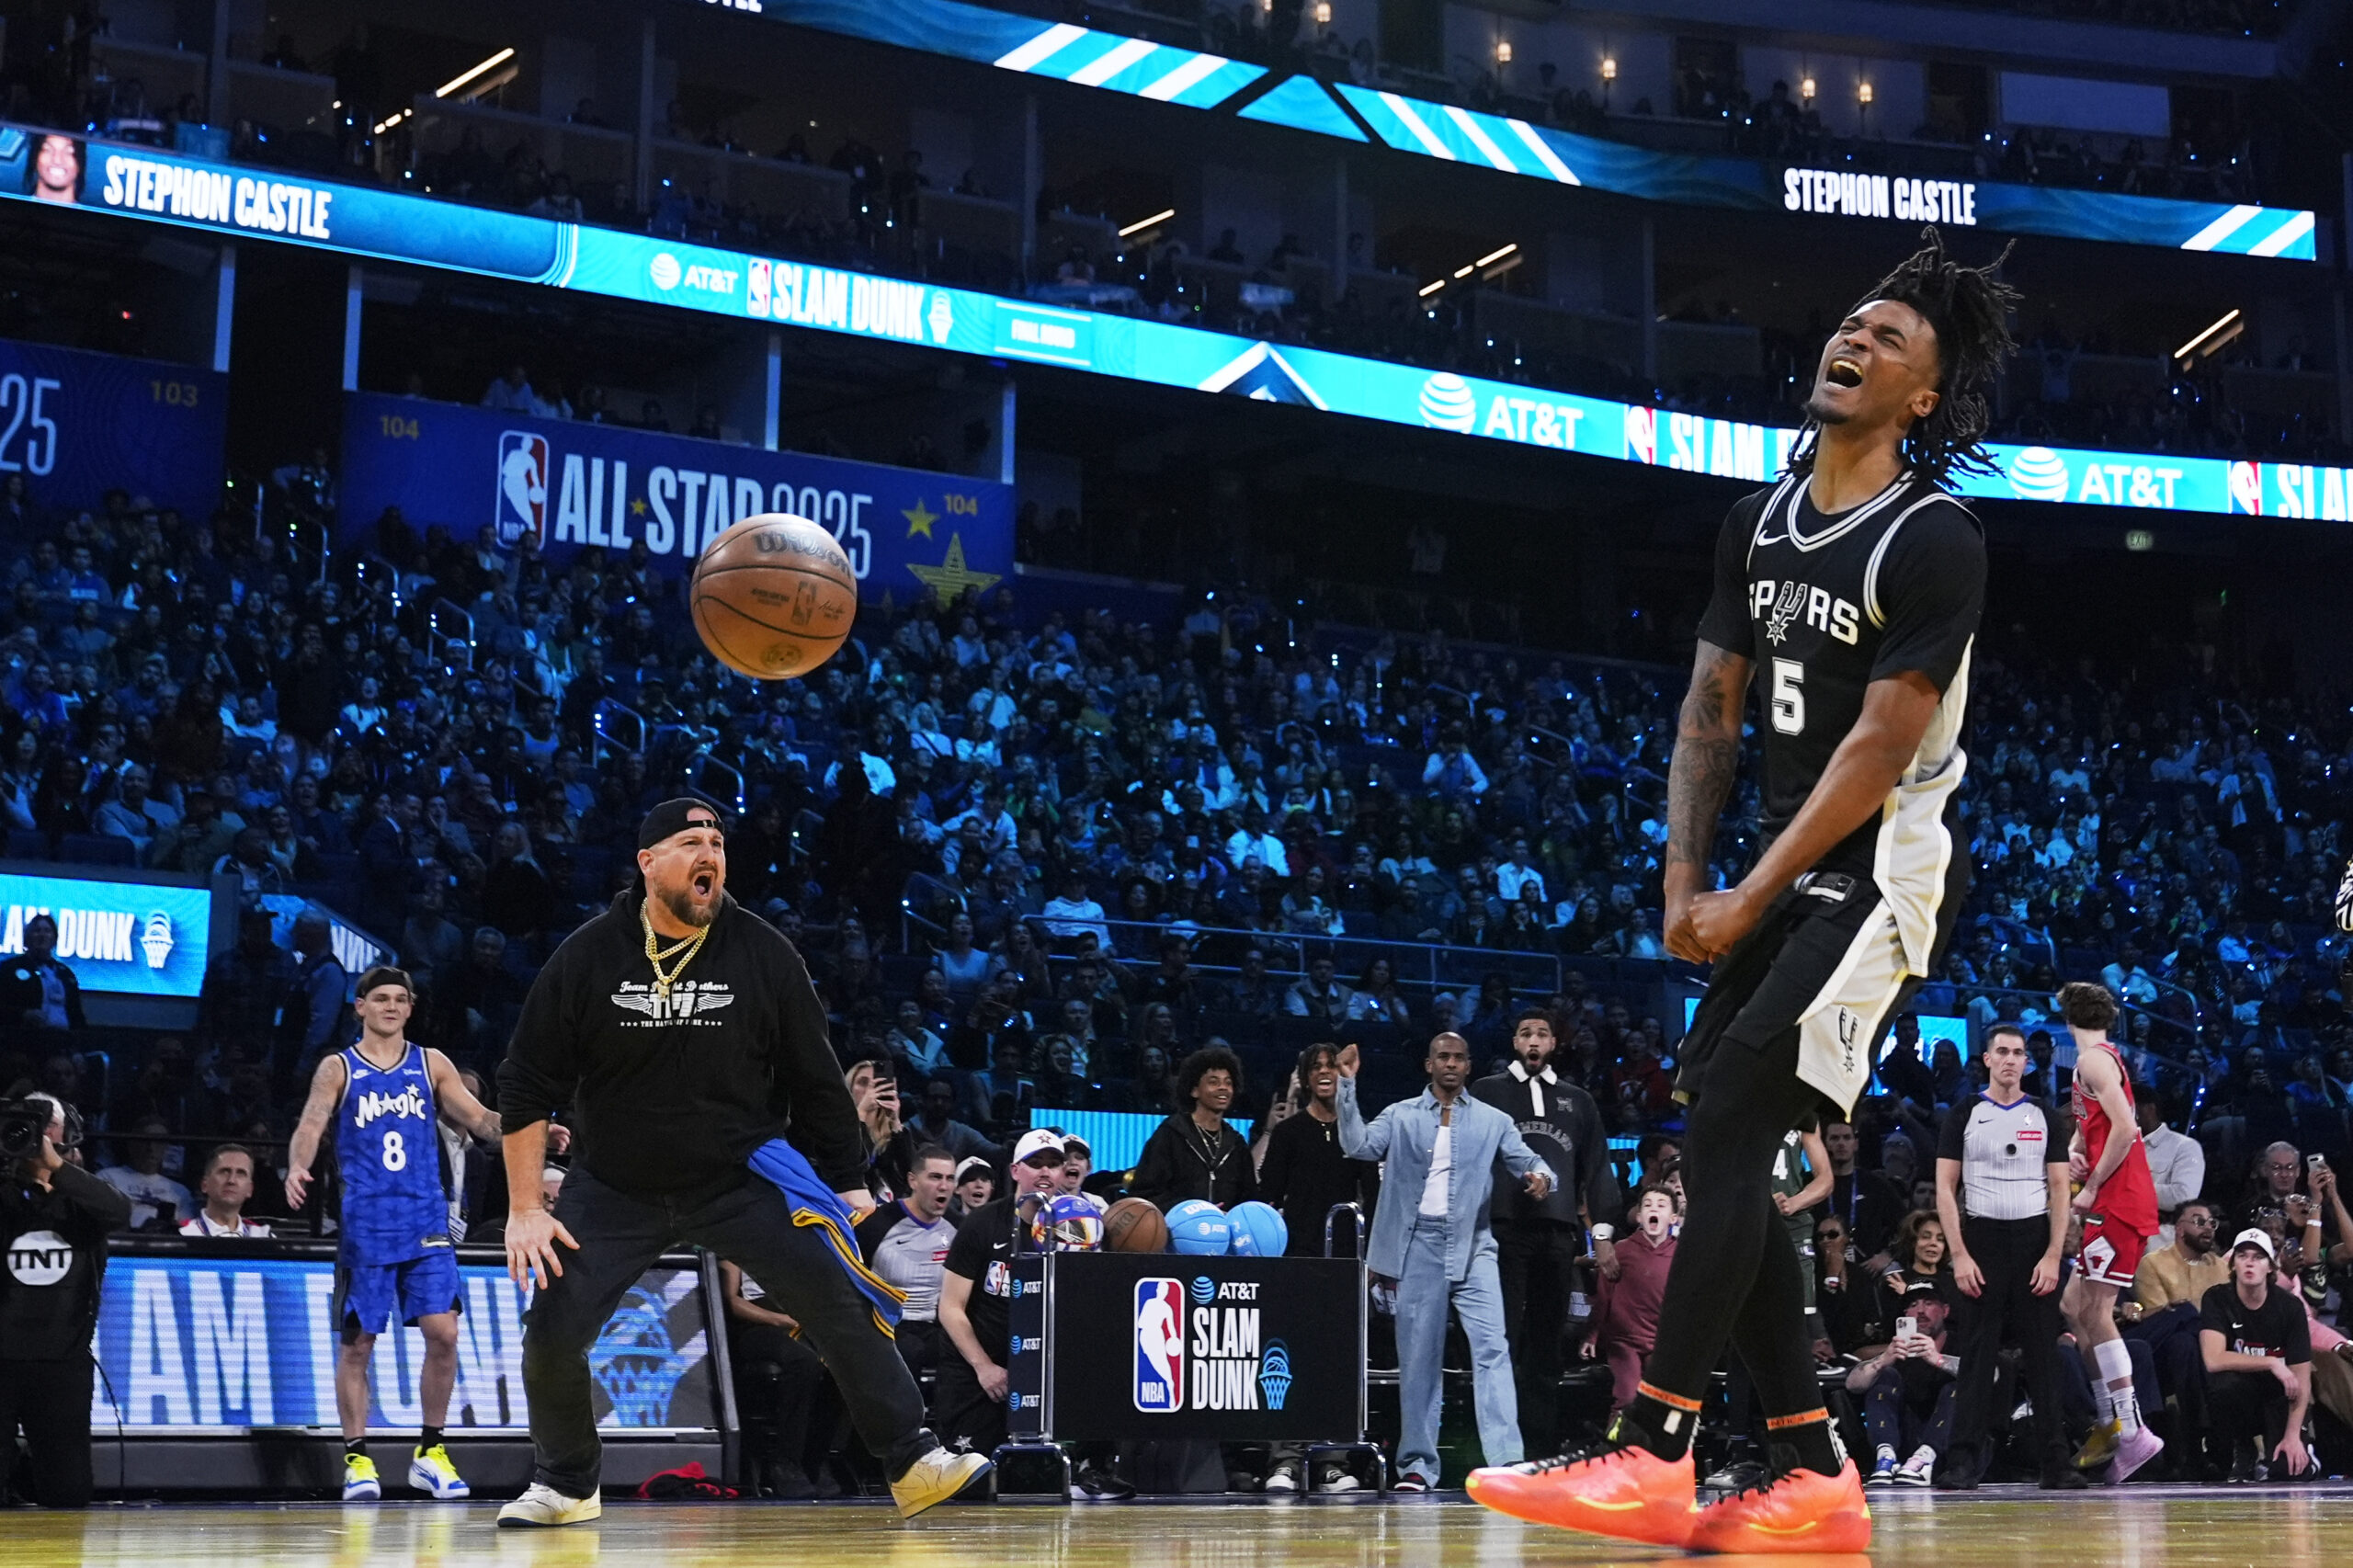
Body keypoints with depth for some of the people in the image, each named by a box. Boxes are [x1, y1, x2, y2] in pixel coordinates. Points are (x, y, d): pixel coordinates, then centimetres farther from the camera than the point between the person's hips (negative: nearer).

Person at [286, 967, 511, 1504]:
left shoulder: (430, 1063, 10)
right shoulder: (338, 1068, 4)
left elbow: (478, 1119, 8)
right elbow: (312, 1124, -9)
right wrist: (298, 1167, -30)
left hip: (424, 1220, 2)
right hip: (365, 1223, -2)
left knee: (442, 1332, -7)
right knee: (358, 1342, 1)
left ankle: (430, 1453, 6)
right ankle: (356, 1459, 10)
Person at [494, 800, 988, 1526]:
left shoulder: (763, 953, -8)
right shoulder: (587, 957, -9)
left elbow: (815, 1078, 2)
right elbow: (527, 1085, -4)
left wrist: (849, 1186, 2)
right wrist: (525, 1208, -8)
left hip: (743, 1174, 0)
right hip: (615, 1186, 1)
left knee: (839, 1297, -16)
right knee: (552, 1334, -7)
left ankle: (913, 1463, -7)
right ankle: (566, 1486, 19)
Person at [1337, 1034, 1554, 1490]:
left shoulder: (1493, 1121, 11)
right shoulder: (1401, 1116, 9)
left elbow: (1527, 1160, 5)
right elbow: (1358, 1145, -3)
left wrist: (1539, 1176, -19)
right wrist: (1347, 1086, -13)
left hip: (1473, 1248, 0)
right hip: (1418, 1247, 0)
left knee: (1491, 1347, -13)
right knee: (1418, 1358, 4)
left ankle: (1506, 1458, -17)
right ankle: (1417, 1464, 10)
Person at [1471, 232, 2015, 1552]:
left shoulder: (1933, 542, -15)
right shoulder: (1760, 525, 9)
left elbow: (1880, 746, -18)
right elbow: (1713, 710, 11)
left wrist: (1749, 901, -17)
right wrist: (1685, 884, 0)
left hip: (1889, 871, -8)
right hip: (1795, 872, 8)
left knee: (1729, 1125, -16)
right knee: (1723, 1151, 2)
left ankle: (1652, 1459, -14)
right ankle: (1816, 1483, 7)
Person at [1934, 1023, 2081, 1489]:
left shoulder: (2045, 1118, 9)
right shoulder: (1964, 1115, 5)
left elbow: (2060, 1190, 6)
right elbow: (1945, 1188, 1)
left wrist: (2053, 1255, -5)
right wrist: (1960, 1255, -8)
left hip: (2035, 1240, 1)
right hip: (1982, 1239, -1)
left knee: (2044, 1353, 1)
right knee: (1977, 1353, -2)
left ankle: (2055, 1462, 3)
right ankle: (1964, 1459, -1)